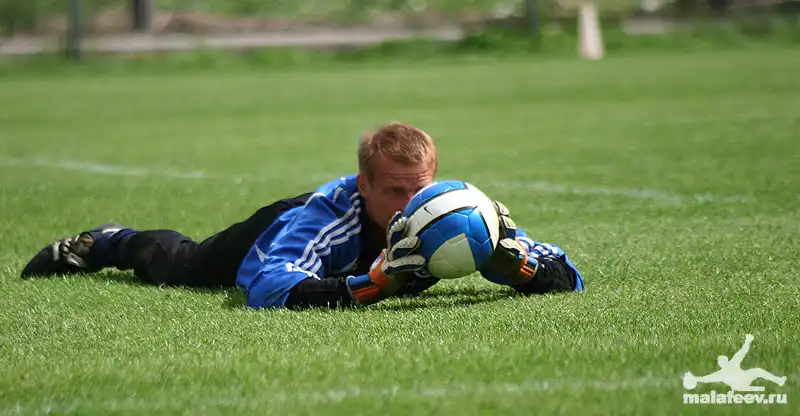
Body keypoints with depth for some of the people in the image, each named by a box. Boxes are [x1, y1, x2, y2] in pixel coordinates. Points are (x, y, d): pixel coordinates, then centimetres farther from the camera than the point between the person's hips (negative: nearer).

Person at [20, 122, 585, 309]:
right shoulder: (331, 211, -49)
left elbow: (568, 279, -38)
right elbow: (269, 288, -62)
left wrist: (510, 257, -59)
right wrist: (374, 284, -71)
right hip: (273, 236, -4)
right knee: (175, 263, 27)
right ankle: (109, 242, 57)